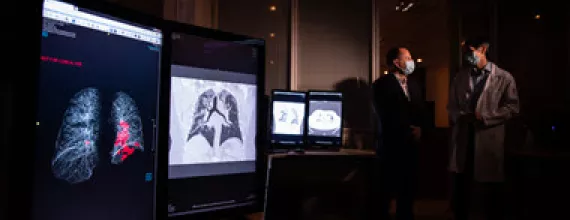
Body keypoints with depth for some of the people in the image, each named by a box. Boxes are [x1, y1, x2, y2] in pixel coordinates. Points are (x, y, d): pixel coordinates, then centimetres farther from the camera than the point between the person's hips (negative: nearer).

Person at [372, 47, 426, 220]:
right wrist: (407, 130, -12)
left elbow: (420, 112, 14)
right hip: (391, 145, -6)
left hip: (411, 145, 6)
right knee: (387, 188, 4)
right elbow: (386, 116, -14)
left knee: (408, 188, 11)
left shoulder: (414, 86, 17)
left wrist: (419, 128, -5)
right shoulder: (382, 85, -6)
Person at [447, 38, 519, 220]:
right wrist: (461, 116, -8)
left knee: (490, 194, 9)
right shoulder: (460, 78, 13)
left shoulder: (504, 78, 1)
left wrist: (484, 117, -14)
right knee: (460, 193, 11)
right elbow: (451, 107, 14)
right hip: (463, 140, 3)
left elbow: (512, 107, -4)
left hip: (489, 141, -3)